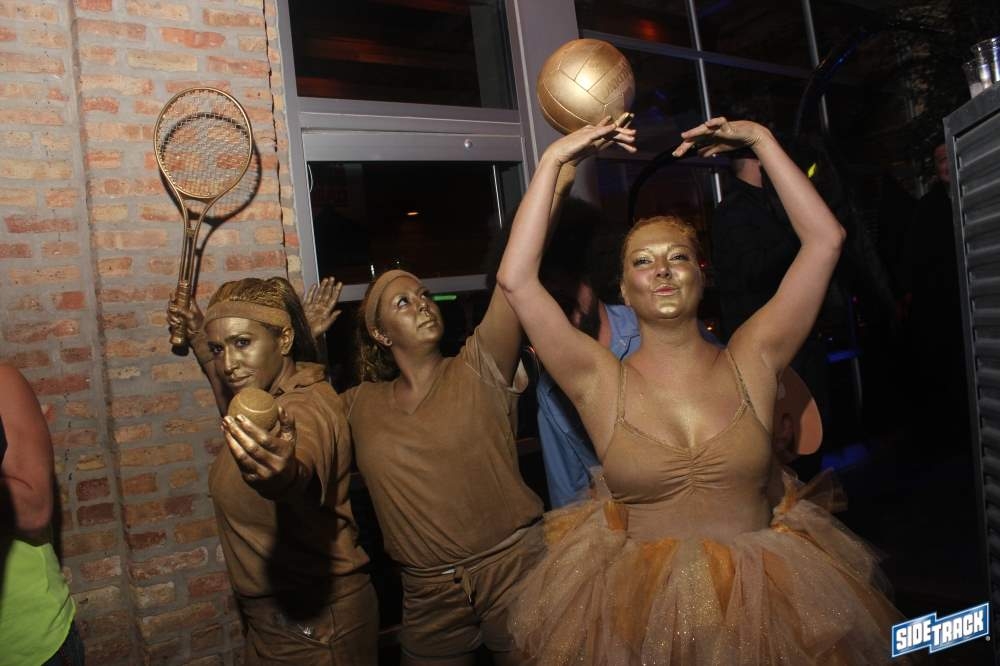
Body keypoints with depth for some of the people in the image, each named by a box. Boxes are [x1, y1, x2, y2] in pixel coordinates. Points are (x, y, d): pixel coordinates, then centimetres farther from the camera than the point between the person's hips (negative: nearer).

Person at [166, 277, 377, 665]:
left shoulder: (306, 407, -27)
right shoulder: (269, 396, 2)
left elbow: (302, 470, -50)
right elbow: (234, 412, 25)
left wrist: (284, 474, -73)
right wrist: (202, 346, 17)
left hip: (314, 623, -9)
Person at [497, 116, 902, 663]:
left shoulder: (751, 361, -4)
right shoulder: (601, 383, -8)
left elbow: (825, 239, -6)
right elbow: (515, 279, -15)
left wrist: (760, 141, -4)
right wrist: (553, 160, -12)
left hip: (764, 598, 2)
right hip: (642, 608, -1)